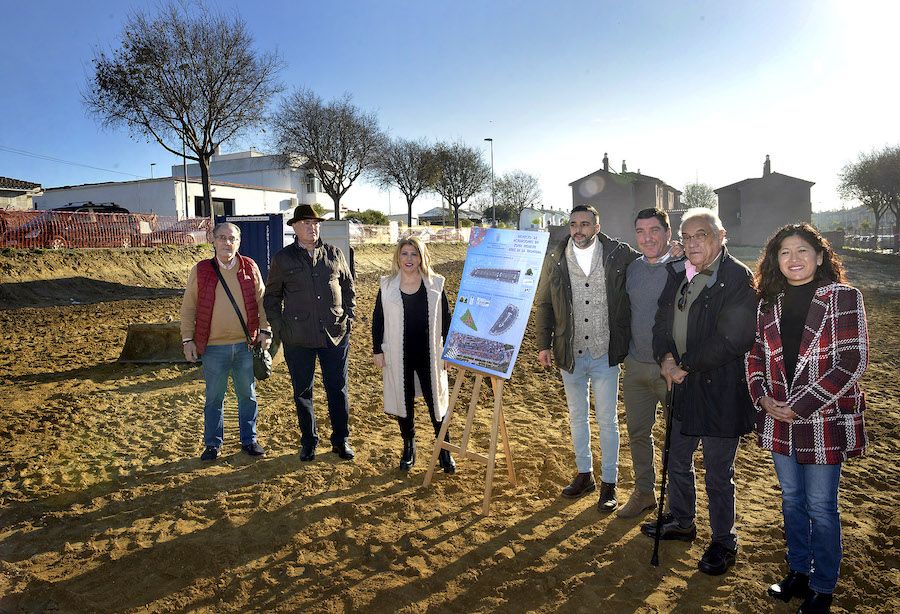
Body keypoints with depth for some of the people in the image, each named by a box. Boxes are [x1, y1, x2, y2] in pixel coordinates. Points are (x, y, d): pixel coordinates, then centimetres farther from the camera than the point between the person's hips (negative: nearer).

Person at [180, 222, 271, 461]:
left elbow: (261, 300, 8)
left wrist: (265, 329, 0)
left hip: (246, 344, 1)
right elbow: (188, 308, 3)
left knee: (248, 395, 11)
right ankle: (212, 444, 24)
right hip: (214, 347, -1)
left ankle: (249, 440, 26)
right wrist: (187, 339, -1)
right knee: (214, 397, 9)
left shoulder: (250, 268, 2)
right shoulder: (200, 270, -1)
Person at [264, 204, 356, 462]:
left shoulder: (334, 254, 6)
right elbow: (271, 297, 8)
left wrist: (348, 317, 6)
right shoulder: (283, 258, 2)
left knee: (338, 389, 8)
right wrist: (279, 327, 0)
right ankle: (308, 442, 25)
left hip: (335, 334, 1)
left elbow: (348, 287, 15)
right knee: (302, 392, 9)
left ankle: (341, 440, 22)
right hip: (297, 339, -1)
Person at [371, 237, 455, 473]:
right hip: (398, 356, 1)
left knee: (436, 401, 4)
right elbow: (378, 319, 5)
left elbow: (445, 319, 3)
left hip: (429, 355, -1)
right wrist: (377, 350, 2)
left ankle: (444, 450, 19)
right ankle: (408, 448, 29)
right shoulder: (387, 285, 0)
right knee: (404, 401, 11)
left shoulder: (436, 285, -1)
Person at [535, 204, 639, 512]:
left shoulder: (619, 254, -6)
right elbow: (544, 304, 5)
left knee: (607, 420, 7)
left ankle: (609, 483, 22)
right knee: (577, 416, 16)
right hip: (570, 353, 2)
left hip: (605, 353, -2)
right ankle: (584, 474, 33)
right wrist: (543, 344, 1)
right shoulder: (555, 258, -1)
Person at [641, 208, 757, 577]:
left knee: (718, 474, 9)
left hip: (721, 393, -7)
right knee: (677, 460, 22)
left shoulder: (738, 279, -16)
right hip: (683, 386, 7)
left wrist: (685, 366, -18)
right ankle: (681, 522, 44)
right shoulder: (678, 275, 6)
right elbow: (662, 322, 9)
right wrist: (665, 357, -9)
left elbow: (730, 340, -22)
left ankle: (724, 542, 30)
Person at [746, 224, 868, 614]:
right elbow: (756, 354, 10)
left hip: (824, 421, -4)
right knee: (791, 499, 18)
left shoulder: (843, 298, -10)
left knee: (820, 506, 7)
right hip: (778, 420, 5)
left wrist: (800, 406, -18)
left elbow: (852, 361, -15)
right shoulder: (770, 302, 5)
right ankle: (798, 572, 36)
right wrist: (762, 395, -7)